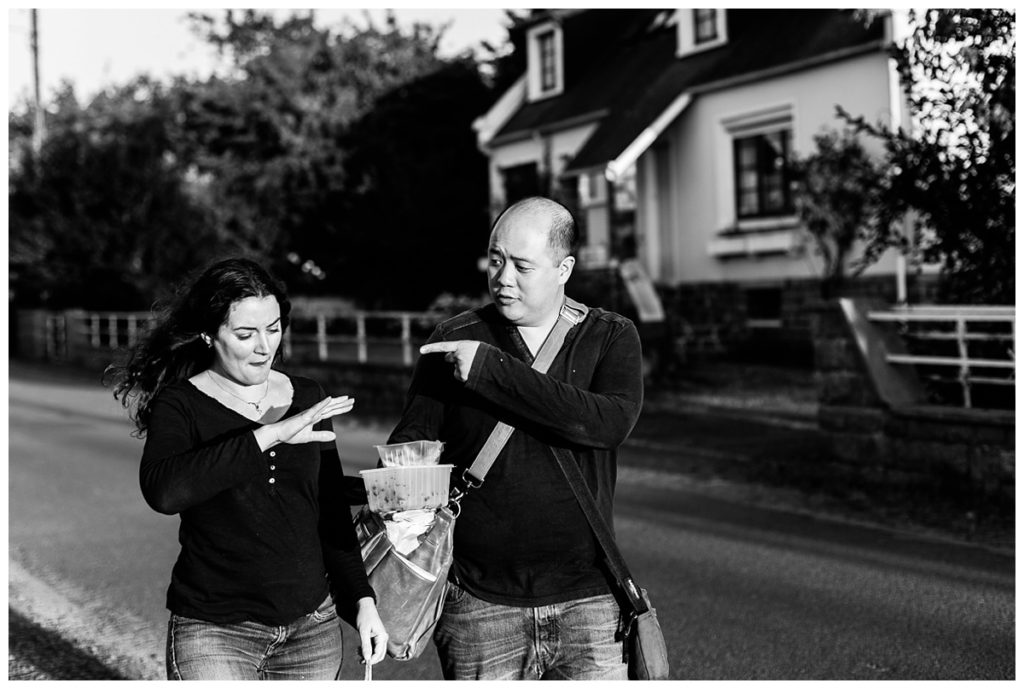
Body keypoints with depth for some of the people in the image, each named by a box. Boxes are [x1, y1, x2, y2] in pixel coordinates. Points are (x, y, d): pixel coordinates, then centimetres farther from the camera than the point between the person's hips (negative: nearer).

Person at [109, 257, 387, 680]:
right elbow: (162, 491, -27)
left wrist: (362, 600, 8)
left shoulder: (308, 399, 7)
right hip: (214, 630, -4)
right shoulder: (179, 405, -7)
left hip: (312, 626, 4)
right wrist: (268, 436, -28)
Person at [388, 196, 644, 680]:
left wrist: (493, 370, -18)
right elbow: (409, 443, 2)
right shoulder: (453, 341, 3)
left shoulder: (612, 338, 2)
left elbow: (612, 422, -16)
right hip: (479, 604, 0)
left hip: (587, 600, 0)